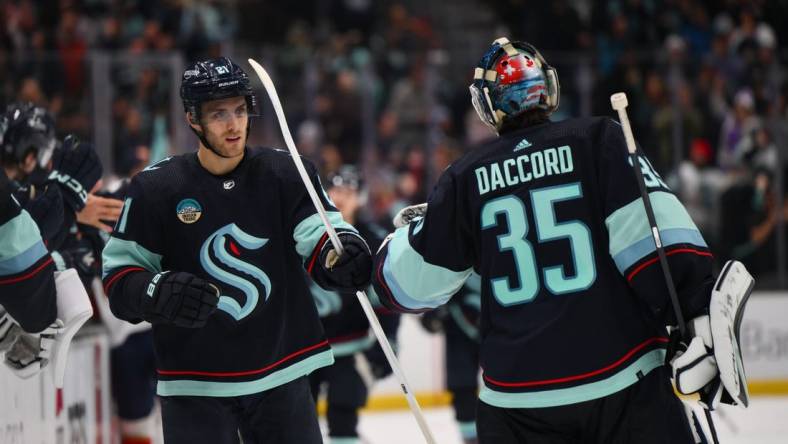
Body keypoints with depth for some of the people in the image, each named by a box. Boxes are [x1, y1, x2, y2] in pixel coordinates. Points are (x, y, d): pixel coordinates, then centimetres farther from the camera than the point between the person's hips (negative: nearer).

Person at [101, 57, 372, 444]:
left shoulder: (285, 175, 0)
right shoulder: (156, 189, -4)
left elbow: (321, 237, -10)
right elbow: (118, 275, 0)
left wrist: (340, 255, -34)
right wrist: (159, 293, -21)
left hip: (280, 372, 2)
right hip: (195, 384, -2)